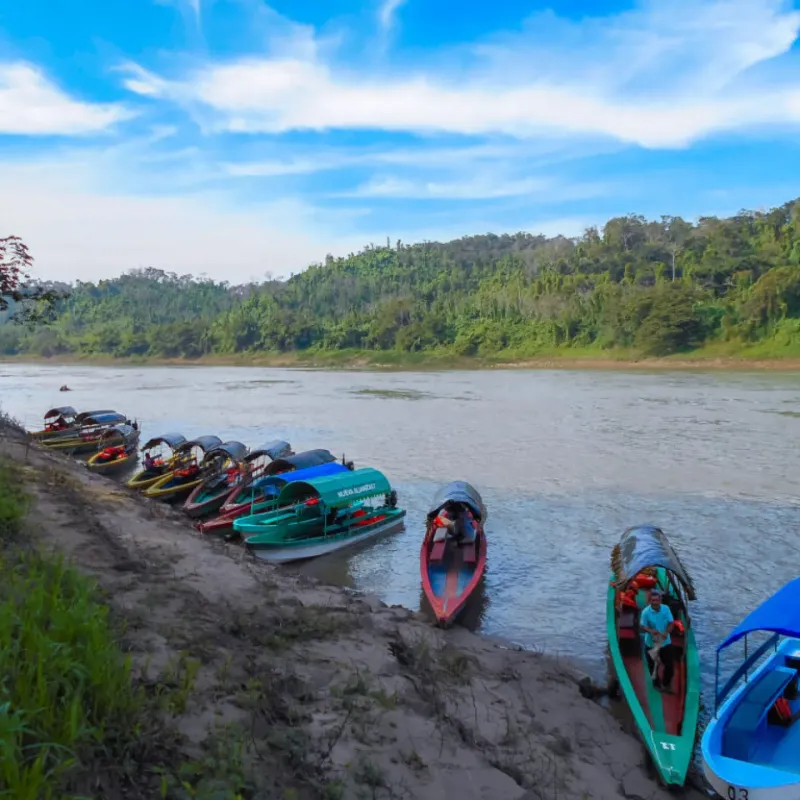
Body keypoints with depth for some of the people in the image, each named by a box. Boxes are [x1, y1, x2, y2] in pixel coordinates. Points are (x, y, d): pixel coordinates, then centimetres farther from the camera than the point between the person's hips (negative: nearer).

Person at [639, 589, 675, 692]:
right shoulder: (646, 612, -20)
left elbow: (671, 623, -10)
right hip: (651, 644, -2)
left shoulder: (666, 609, -13)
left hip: (666, 643, 2)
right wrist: (650, 631, -37)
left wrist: (666, 633, -28)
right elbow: (642, 627, -17)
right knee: (653, 666, 14)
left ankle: (666, 684, 33)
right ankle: (657, 684, 40)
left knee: (669, 666, 8)